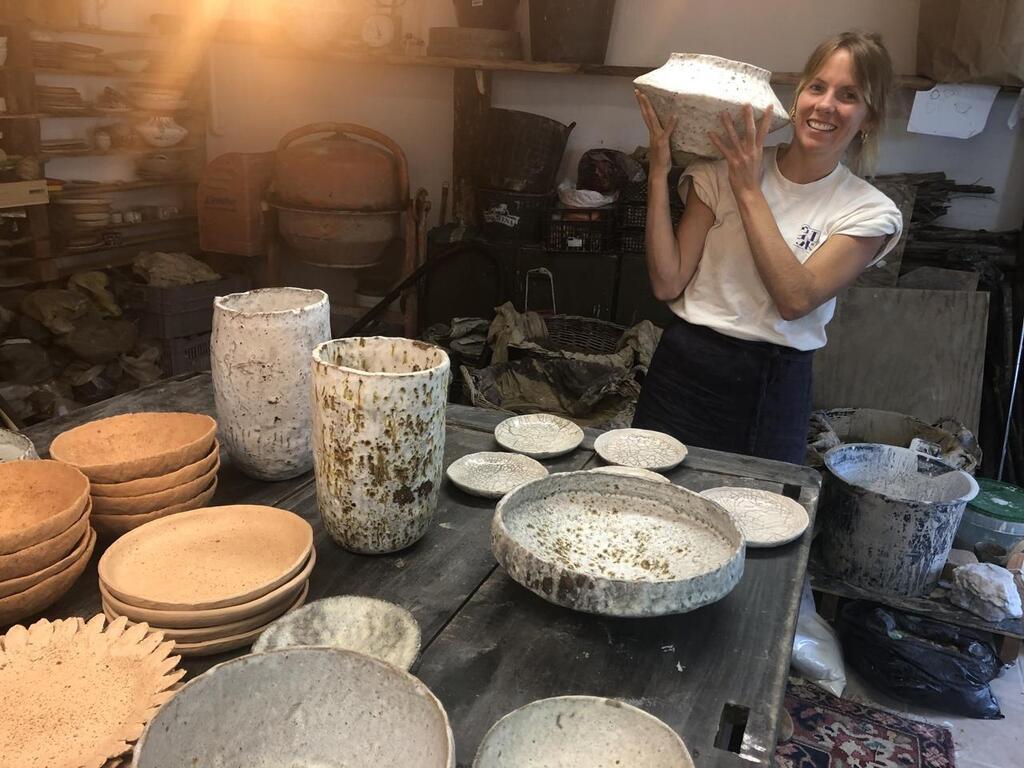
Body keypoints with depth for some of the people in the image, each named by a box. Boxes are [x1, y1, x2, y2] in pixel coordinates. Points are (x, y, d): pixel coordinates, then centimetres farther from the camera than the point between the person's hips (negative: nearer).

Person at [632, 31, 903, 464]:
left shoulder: (870, 213, -1)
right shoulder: (722, 172, -1)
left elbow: (796, 299, -16)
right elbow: (667, 283, -7)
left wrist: (749, 191, -15)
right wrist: (659, 174, -11)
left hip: (774, 392, 0)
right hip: (687, 368, 0)